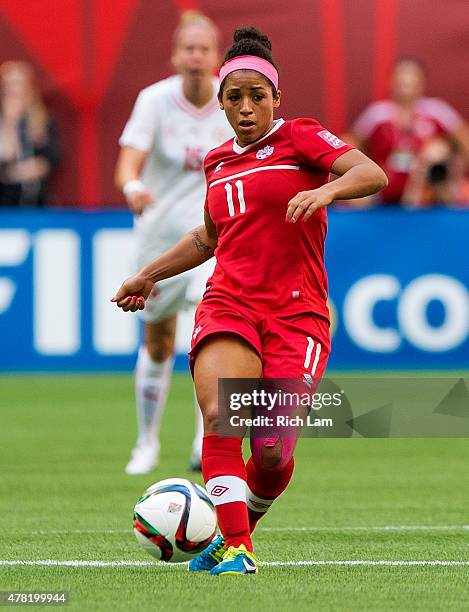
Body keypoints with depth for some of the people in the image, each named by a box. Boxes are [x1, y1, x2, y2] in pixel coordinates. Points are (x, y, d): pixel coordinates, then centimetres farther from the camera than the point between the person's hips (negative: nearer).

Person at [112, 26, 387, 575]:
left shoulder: (299, 138, 2)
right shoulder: (218, 161, 19)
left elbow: (372, 174, -13)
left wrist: (326, 189, -31)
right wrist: (148, 276, 34)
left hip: (295, 313, -4)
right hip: (228, 302, 4)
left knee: (273, 453, -12)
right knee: (219, 418, -24)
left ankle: (240, 528, 17)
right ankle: (234, 548, -22)